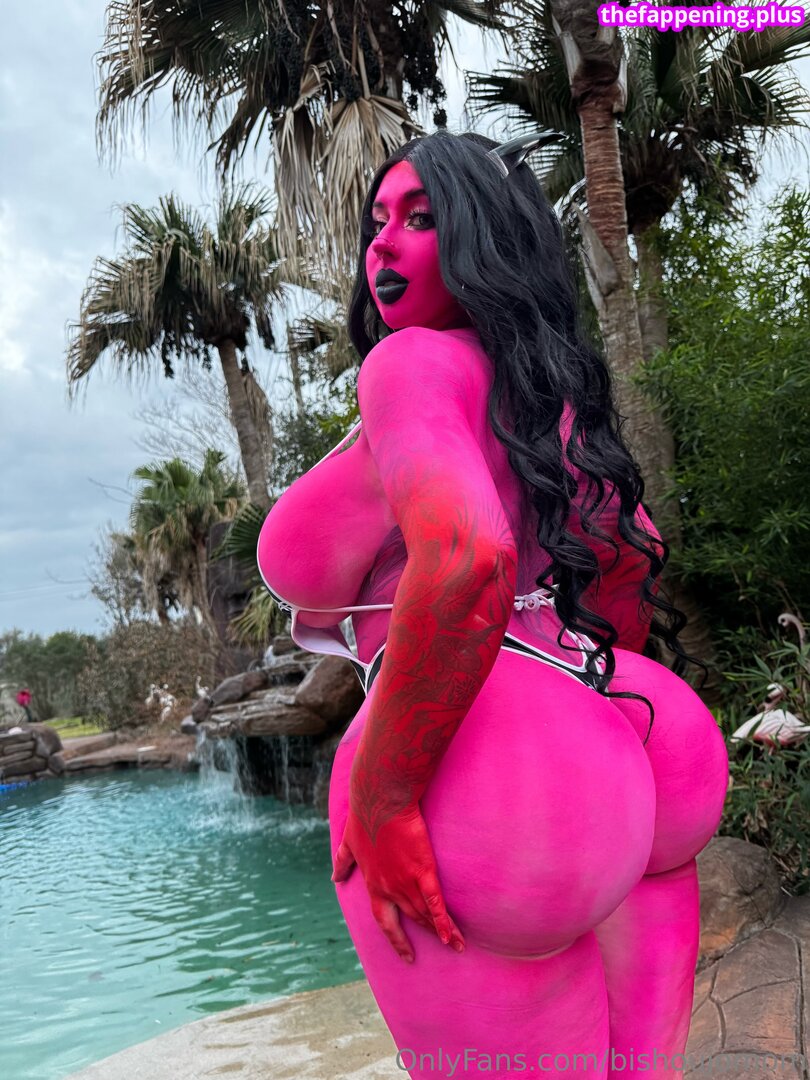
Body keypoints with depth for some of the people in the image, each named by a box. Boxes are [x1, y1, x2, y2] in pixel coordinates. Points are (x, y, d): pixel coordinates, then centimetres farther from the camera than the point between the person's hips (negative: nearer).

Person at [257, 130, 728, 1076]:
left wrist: (380, 795, -19)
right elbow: (634, 549, 26)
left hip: (479, 785, -9)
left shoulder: (414, 360, -9)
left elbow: (464, 556, -27)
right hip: (618, 748, 9)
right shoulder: (545, 391, 18)